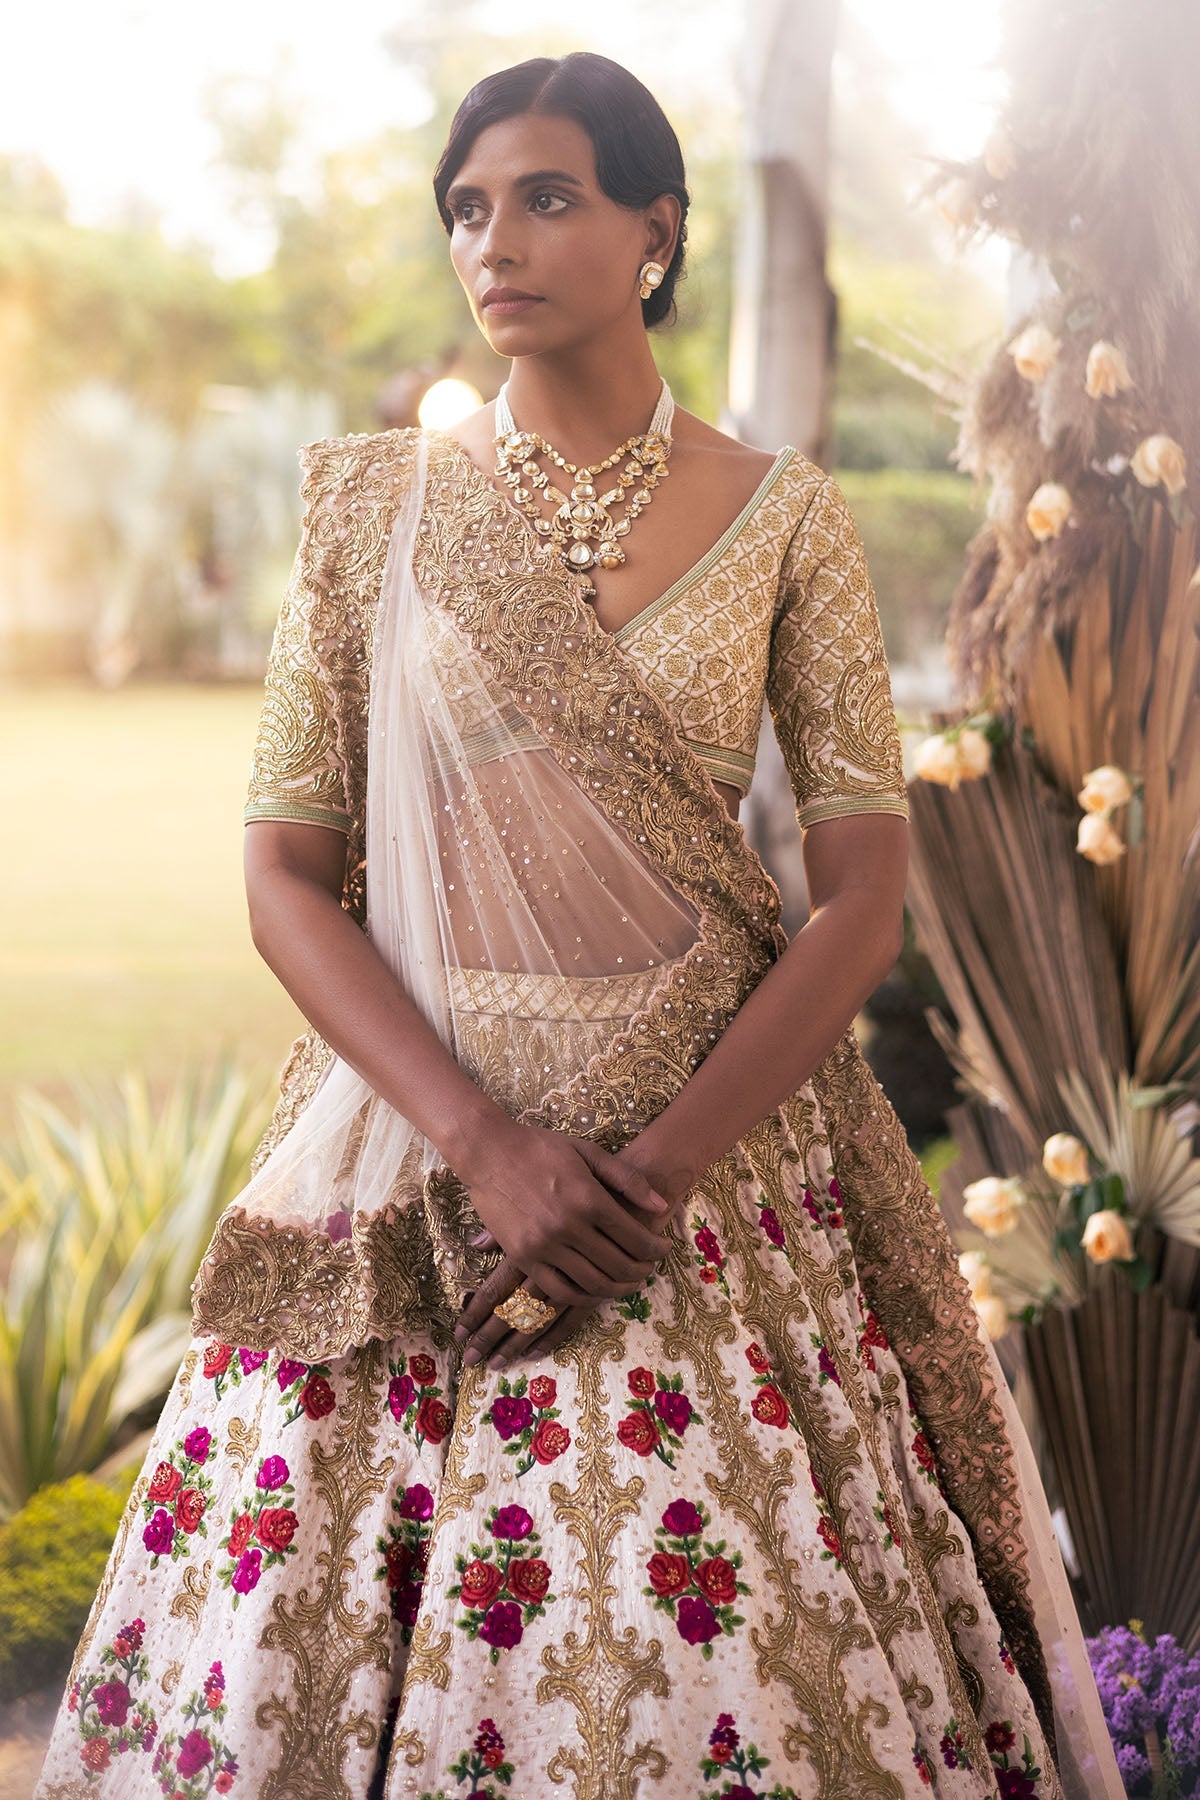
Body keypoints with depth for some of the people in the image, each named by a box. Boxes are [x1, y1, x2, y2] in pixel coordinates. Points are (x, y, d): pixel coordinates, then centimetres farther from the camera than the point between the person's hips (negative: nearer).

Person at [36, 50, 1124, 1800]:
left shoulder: (784, 521, 1)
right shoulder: (375, 504, 2)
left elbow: (866, 896, -4)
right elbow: (287, 873, -1)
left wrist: (653, 1173, -14)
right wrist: (488, 1145, -14)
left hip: (717, 1132, 0)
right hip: (412, 1151, 1)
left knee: (726, 1647, 0)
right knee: (324, 1649, 3)